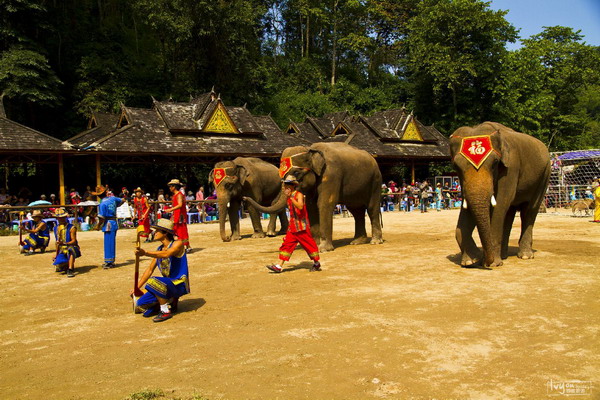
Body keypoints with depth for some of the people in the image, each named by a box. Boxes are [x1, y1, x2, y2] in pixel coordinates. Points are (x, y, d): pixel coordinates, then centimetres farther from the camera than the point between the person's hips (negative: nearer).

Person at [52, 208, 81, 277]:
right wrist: (56, 254, 14)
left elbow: (74, 241, -15)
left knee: (70, 250, -43)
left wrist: (64, 243, -32)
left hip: (72, 247, -6)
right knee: (59, 268, -11)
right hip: (62, 250, 6)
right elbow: (57, 242, 18)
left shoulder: (71, 228, -9)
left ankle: (70, 270, -44)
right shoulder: (56, 228, 10)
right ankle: (67, 265, 25)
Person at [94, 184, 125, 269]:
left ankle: (108, 262, 5)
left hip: (108, 224, -6)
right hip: (114, 223, 7)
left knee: (108, 243, 1)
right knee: (112, 242, 14)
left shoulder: (102, 204, -16)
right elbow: (122, 200, 19)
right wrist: (116, 206, 35)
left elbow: (102, 218, -18)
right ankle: (111, 261, 22)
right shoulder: (113, 198, 2)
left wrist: (98, 226, -3)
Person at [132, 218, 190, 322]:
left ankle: (166, 311, -16)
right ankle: (171, 300, 13)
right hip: (167, 284, 8)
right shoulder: (159, 249, 11)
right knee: (140, 304, -3)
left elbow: (166, 254, -32)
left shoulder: (178, 244, -11)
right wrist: (136, 288, 10)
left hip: (179, 284, -8)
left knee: (153, 281, -33)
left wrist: (145, 253, -44)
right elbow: (150, 270, 15)